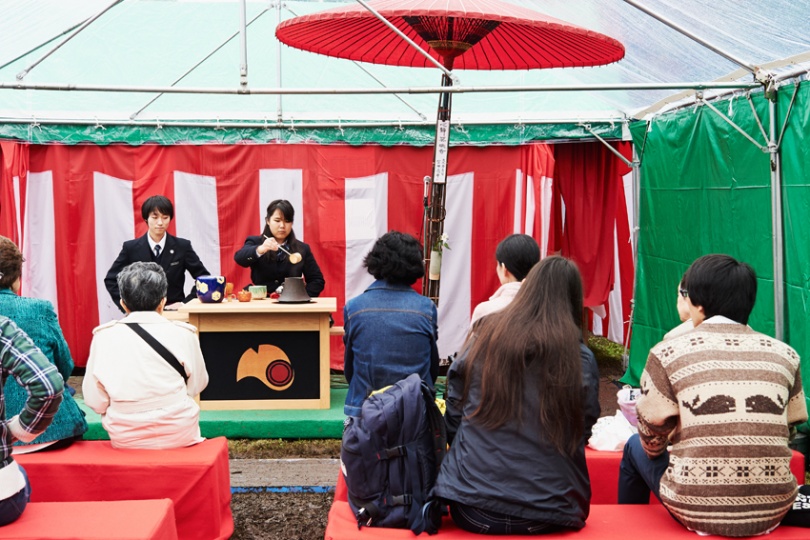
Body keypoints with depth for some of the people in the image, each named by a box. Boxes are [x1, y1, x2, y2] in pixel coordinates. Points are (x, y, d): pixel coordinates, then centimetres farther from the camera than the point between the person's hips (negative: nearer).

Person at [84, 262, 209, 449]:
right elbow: (197, 386, 2)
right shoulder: (183, 334, -8)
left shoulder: (103, 336, -6)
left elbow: (95, 402, -6)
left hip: (124, 439, 1)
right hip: (179, 436, -1)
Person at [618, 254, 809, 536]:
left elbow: (652, 441, 0)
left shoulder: (668, 353, -7)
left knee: (635, 447, 24)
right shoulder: (785, 355, 3)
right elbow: (782, 435, 11)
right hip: (774, 509, 4)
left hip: (697, 511, -3)